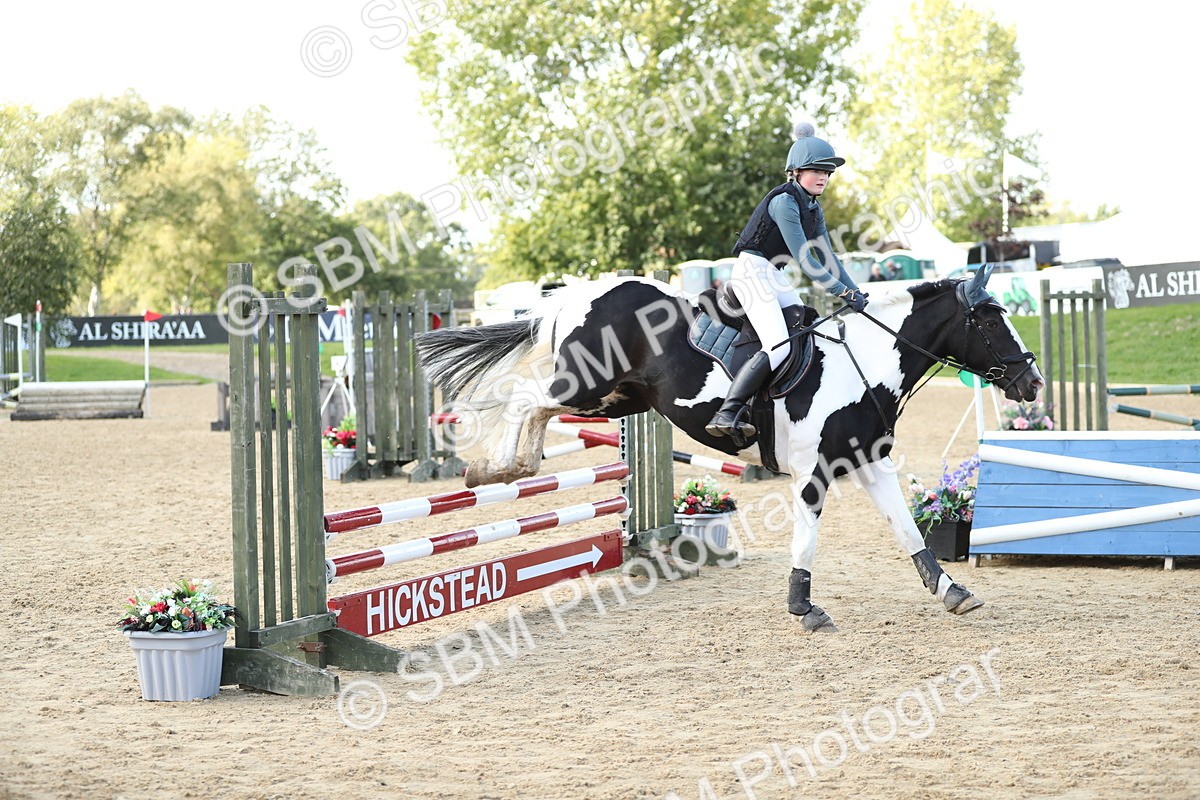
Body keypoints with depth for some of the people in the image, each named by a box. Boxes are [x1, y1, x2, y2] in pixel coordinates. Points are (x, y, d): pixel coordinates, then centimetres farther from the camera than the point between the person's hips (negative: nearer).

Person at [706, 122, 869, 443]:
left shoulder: (813, 207, 11)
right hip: (752, 271, -10)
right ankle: (728, 413, -29)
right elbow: (804, 259, -22)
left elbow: (826, 257, 13)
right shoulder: (784, 201, -18)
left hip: (774, 275, 10)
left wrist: (856, 292, 2)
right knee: (779, 346, -24)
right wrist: (843, 293, -23)